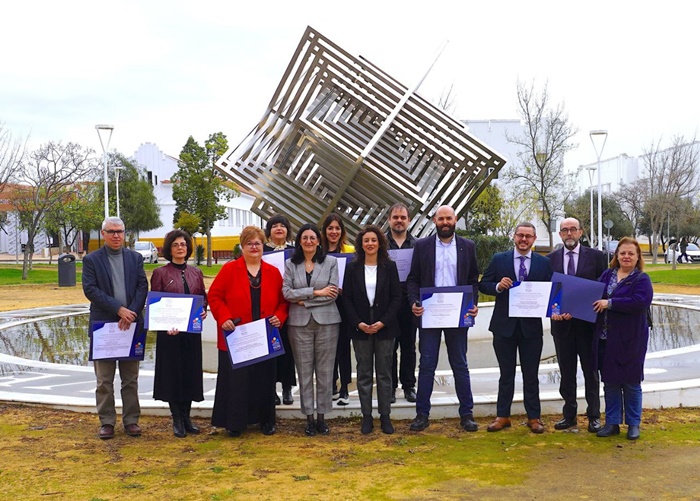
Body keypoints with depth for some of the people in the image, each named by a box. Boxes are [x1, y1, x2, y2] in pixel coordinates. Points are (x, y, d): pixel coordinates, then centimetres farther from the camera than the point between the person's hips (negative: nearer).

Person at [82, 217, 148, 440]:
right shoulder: (91, 260, 2)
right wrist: (118, 309, -16)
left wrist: (131, 314, -12)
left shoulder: (135, 258, 9)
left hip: (131, 324, 2)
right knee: (104, 380, 4)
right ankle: (106, 422, 13)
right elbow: (90, 289, -9)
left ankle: (131, 420, 16)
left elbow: (142, 287, 2)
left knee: (130, 379, 8)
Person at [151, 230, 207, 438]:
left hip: (192, 330, 4)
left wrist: (204, 310, -6)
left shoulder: (196, 273, 10)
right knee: (172, 373, 1)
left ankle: (186, 417, 19)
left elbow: (203, 297, 16)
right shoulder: (160, 273, -1)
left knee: (191, 372, 7)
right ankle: (177, 420, 12)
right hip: (170, 332, -4)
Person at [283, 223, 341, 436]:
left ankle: (321, 416, 13)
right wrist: (316, 293, -11)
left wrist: (304, 300, -9)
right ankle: (309, 417, 12)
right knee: (304, 371, 4)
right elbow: (286, 292, -5)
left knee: (325, 371, 3)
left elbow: (333, 294, -6)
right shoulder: (290, 264, 7)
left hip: (326, 321, -1)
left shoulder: (331, 262, 3)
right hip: (300, 323, 1)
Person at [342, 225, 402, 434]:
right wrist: (358, 323, -10)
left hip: (384, 327, 0)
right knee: (364, 373, 5)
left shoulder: (389, 267, 2)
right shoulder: (352, 268, 3)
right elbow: (346, 299, 1)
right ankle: (366, 416, 12)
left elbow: (396, 297, -1)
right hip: (360, 328, 0)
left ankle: (385, 416, 13)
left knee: (384, 373, 5)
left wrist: (383, 322, -12)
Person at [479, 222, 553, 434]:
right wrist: (498, 286, -17)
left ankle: (533, 417, 19)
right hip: (504, 325, 0)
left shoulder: (544, 263, 4)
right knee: (506, 374, 10)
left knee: (531, 375, 9)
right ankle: (502, 416, 19)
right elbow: (483, 285, 3)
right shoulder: (499, 259, 2)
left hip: (531, 326, 0)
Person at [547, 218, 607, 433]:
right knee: (566, 371, 10)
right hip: (561, 322, 2)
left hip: (587, 321, -2)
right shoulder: (551, 259, 7)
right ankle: (569, 414, 19)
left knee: (590, 370, 6)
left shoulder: (596, 256, 0)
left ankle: (594, 415, 17)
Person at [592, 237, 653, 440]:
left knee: (631, 383, 6)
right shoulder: (607, 275, 9)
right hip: (606, 338, 5)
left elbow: (640, 302, -22)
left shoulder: (642, 279, -7)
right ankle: (612, 423, 20)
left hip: (630, 340, -4)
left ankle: (633, 424, 19)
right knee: (610, 382, 10)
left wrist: (610, 303, -22)